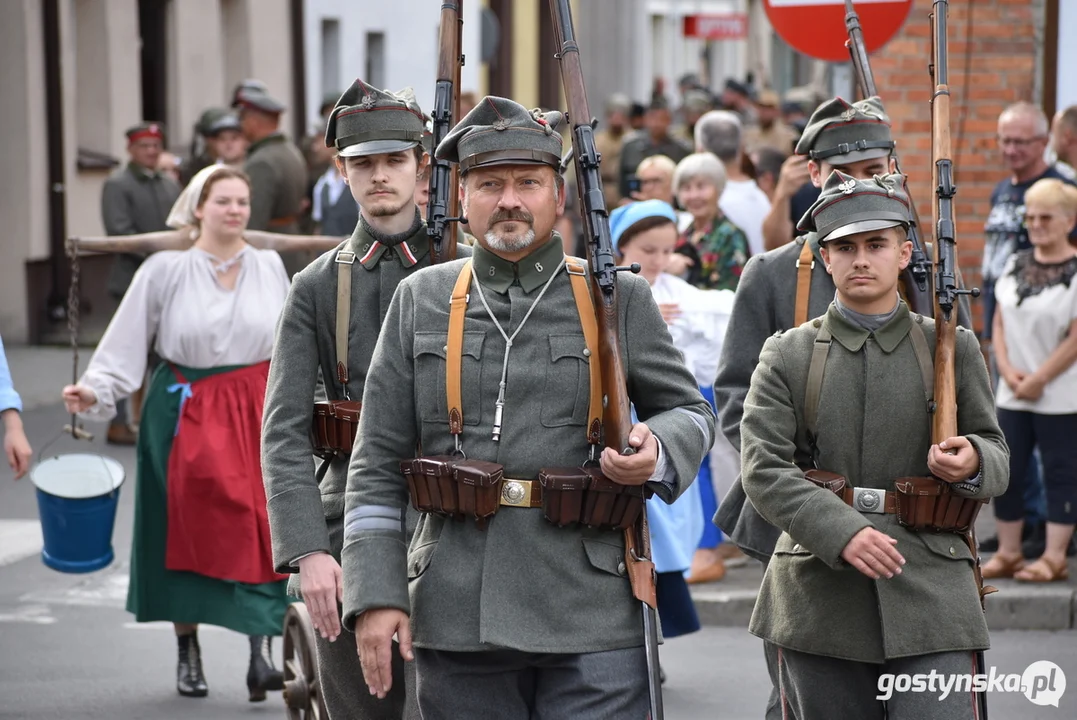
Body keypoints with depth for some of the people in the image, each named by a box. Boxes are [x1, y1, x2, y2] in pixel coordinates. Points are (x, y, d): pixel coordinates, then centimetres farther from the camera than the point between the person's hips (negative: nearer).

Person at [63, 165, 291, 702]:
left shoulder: (269, 266, 6)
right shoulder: (166, 269, -3)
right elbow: (126, 343, -4)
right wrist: (93, 391, -15)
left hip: (258, 412, 1)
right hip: (186, 412, -1)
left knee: (260, 529, -10)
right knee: (186, 531, 6)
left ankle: (261, 653, -12)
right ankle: (188, 653, 19)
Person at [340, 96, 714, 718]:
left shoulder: (619, 299, 6)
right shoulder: (420, 301, 9)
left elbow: (690, 411, 14)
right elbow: (378, 462, 7)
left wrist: (655, 452, -10)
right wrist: (375, 594, -1)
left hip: (592, 619, -1)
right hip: (457, 617, 1)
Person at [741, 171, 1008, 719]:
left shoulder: (953, 350, 8)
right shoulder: (787, 356, 6)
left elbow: (997, 459, 11)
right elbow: (763, 469, -5)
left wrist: (971, 463, -15)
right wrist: (841, 533, -20)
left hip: (930, 596, 0)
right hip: (819, 600, 1)